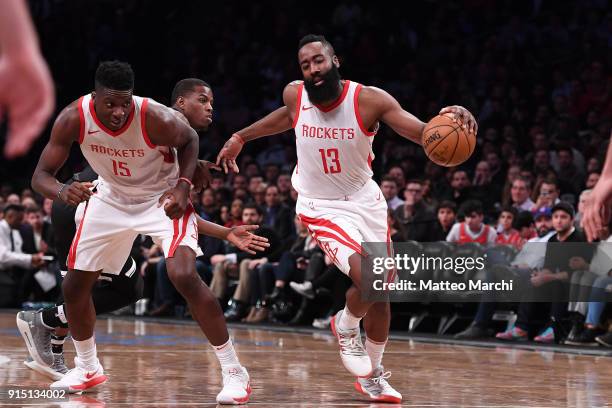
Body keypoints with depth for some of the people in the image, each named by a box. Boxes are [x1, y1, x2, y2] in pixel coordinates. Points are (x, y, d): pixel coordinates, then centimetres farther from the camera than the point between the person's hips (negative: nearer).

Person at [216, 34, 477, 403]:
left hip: (365, 199, 2)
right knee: (368, 279, -24)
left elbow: (422, 133, -25)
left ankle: (373, 376, 32)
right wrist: (241, 137, 18)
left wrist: (447, 120, -46)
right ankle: (346, 327, 10)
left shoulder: (369, 99, -20)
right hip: (322, 206, -2)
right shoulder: (295, 95, -13)